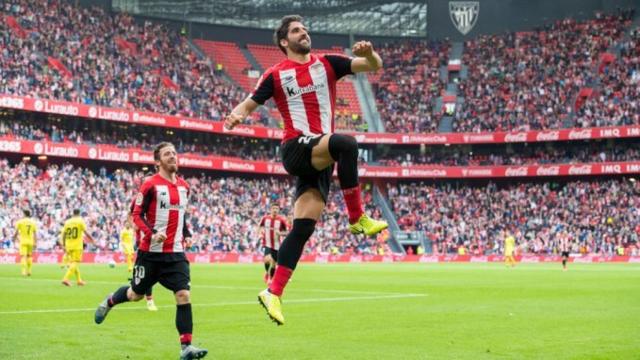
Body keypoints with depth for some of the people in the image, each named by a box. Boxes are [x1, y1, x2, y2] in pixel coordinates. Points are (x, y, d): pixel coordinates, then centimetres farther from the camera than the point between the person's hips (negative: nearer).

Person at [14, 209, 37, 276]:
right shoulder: (33, 222, 5)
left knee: (23, 256, -7)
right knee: (29, 256, 18)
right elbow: (35, 234, 5)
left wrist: (14, 238, 14)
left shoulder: (20, 222, -3)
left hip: (23, 241, -3)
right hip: (30, 242, 3)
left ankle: (24, 271, -20)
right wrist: (35, 243, 8)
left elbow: (16, 232, -2)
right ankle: (29, 271, 20)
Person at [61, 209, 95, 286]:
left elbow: (63, 234, 9)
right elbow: (86, 233, -9)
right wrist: (92, 241, 2)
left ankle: (79, 280, 24)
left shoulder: (67, 222, 9)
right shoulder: (80, 221, -5)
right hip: (77, 246, -6)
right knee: (75, 263, -6)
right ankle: (66, 278, -22)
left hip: (68, 246, 6)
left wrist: (64, 245, 16)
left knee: (73, 263, 17)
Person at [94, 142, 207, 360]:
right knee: (136, 294, 12)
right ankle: (109, 302, 45)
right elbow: (137, 215, -10)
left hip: (175, 253, 4)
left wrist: (187, 234, 10)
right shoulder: (151, 185, -9)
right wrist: (152, 233, -25)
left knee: (184, 295, -11)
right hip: (151, 252, -4)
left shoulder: (184, 186, 10)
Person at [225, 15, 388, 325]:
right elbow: (248, 104, 9)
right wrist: (236, 115, -15)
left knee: (303, 228, -4)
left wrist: (368, 52, -13)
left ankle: (273, 293, 0)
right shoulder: (276, 75, 6)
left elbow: (374, 66, 10)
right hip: (296, 148, -4)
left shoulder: (327, 64, 13)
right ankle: (357, 219, -22)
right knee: (346, 144, -33)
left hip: (321, 157, 4)